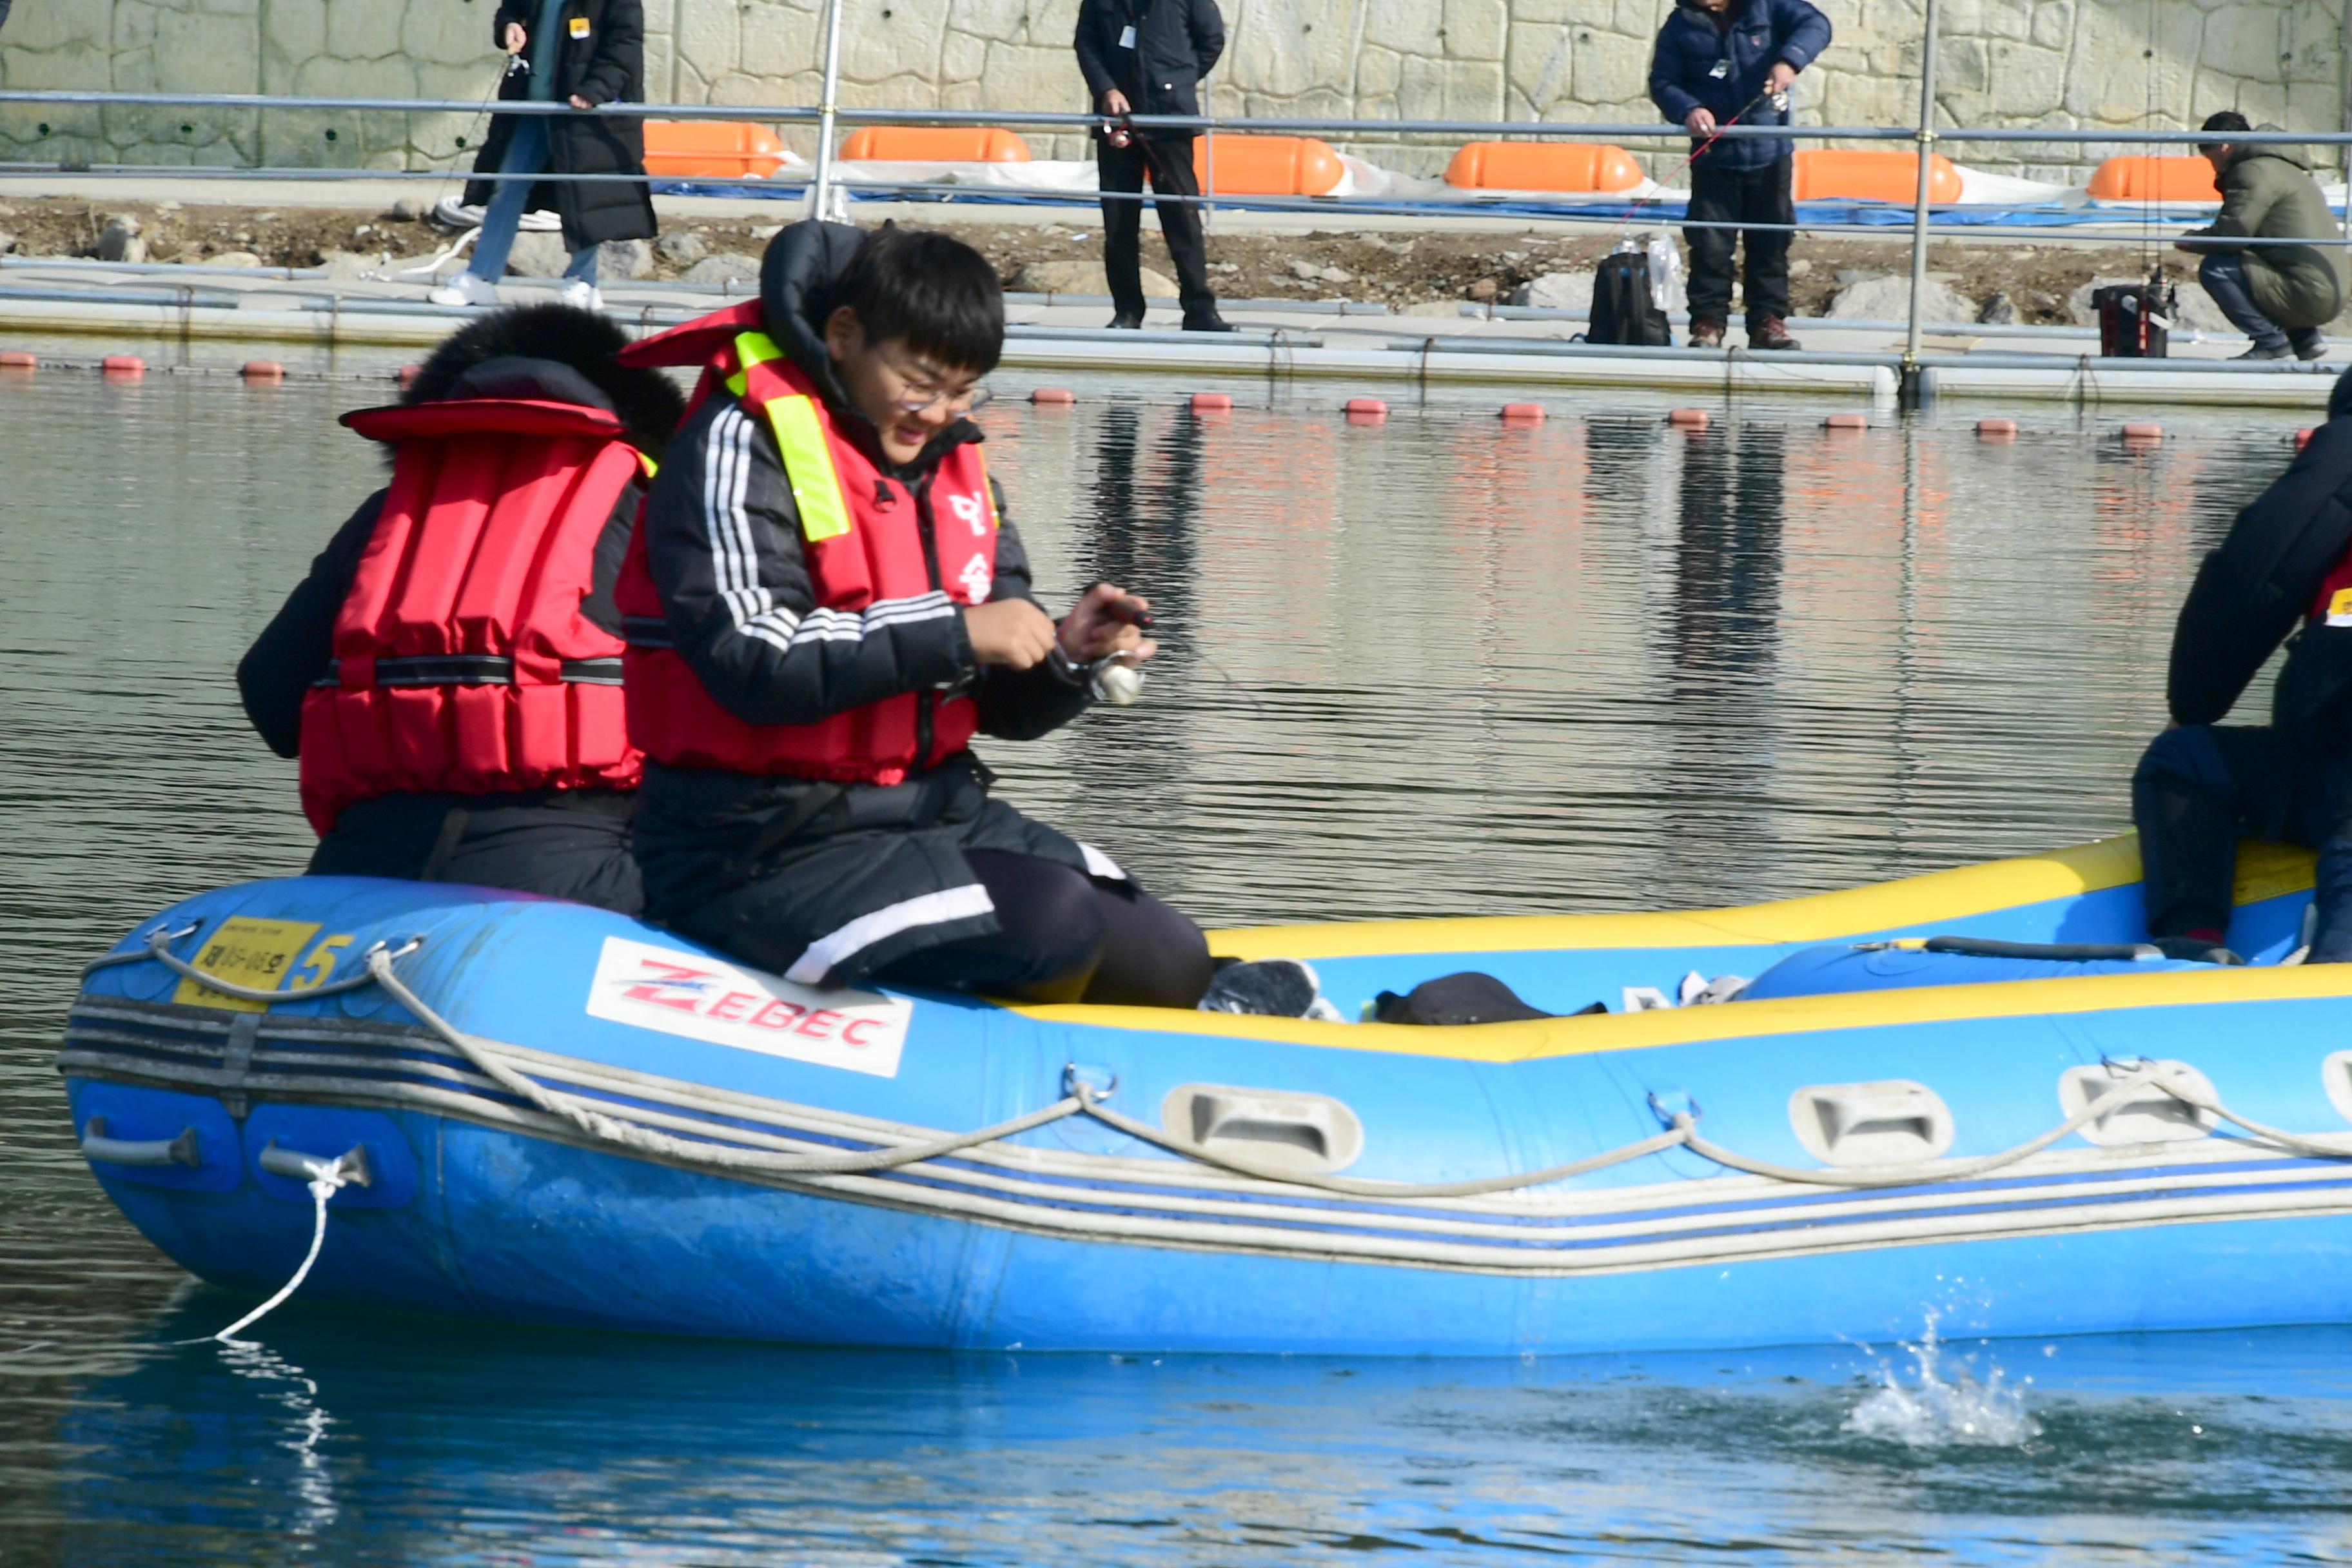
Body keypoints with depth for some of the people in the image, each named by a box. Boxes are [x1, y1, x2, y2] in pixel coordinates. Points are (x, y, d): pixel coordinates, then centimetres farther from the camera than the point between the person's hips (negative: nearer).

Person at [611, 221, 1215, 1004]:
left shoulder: (952, 467, 15)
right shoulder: (742, 446, -10)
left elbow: (1002, 703, 16)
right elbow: (755, 661, -24)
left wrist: (1064, 658, -6)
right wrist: (954, 634, -23)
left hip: (938, 813, 9)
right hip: (757, 851, -9)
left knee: (1167, 961, -1)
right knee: (1054, 923, -27)